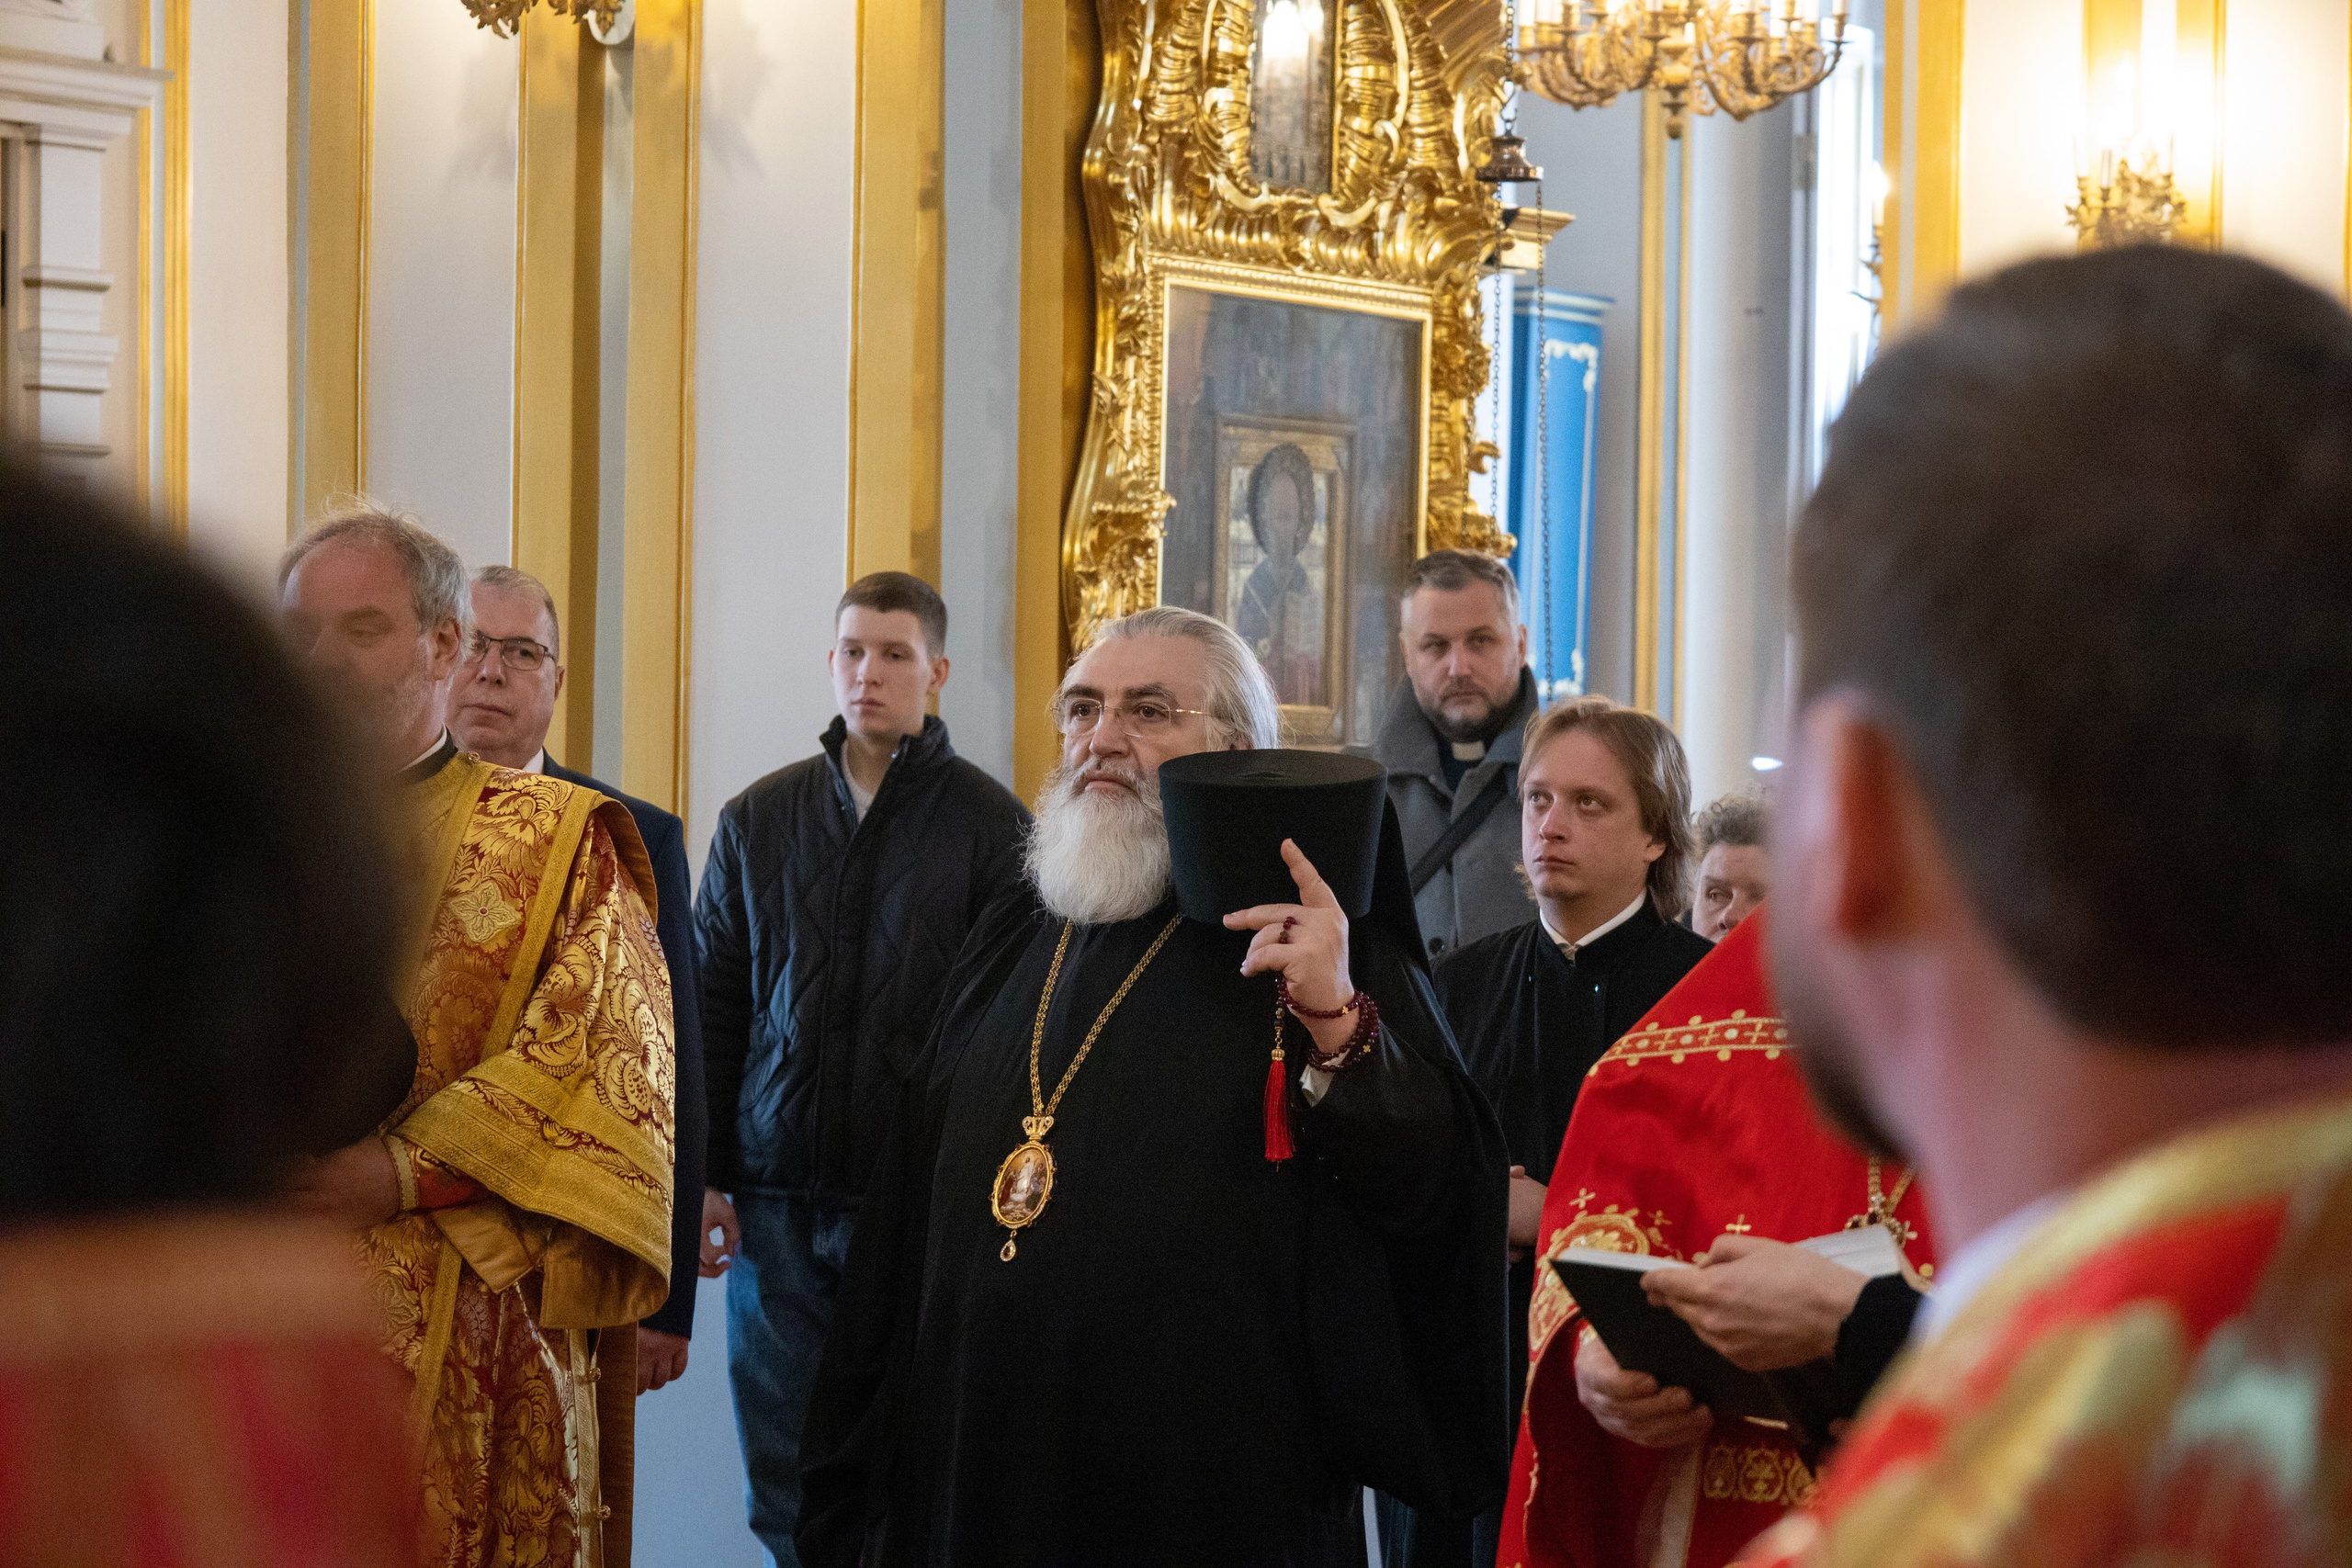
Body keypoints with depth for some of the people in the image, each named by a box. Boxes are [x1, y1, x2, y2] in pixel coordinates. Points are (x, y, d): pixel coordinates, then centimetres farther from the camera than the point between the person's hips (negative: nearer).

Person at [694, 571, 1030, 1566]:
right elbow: (712, 1008, 12)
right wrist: (704, 1174, 6)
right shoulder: (758, 819, 10)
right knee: (784, 1469, 7)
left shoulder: (988, 824, 0)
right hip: (776, 1195, 3)